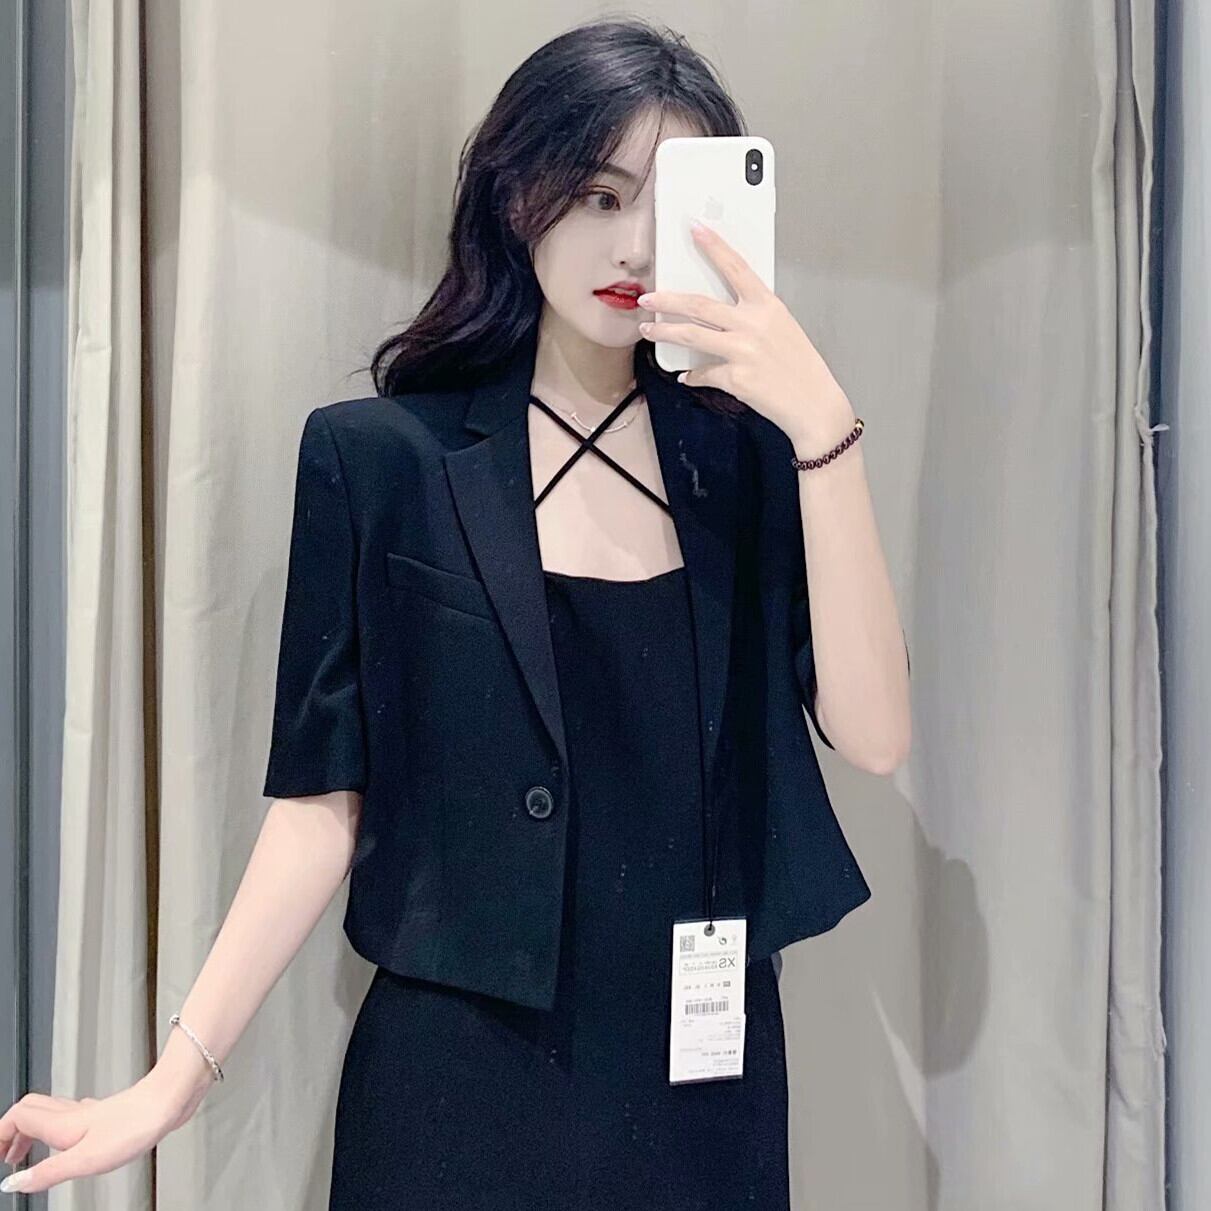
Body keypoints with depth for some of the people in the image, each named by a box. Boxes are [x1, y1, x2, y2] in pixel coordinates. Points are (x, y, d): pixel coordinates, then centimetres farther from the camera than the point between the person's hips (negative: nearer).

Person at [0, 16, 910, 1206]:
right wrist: (174, 1078, -10)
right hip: (461, 1085, -2)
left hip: (709, 1075, 3)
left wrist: (824, 426, -20)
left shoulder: (741, 454, -1)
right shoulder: (380, 458, -6)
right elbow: (326, 800, -5)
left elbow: (870, 736, -11)